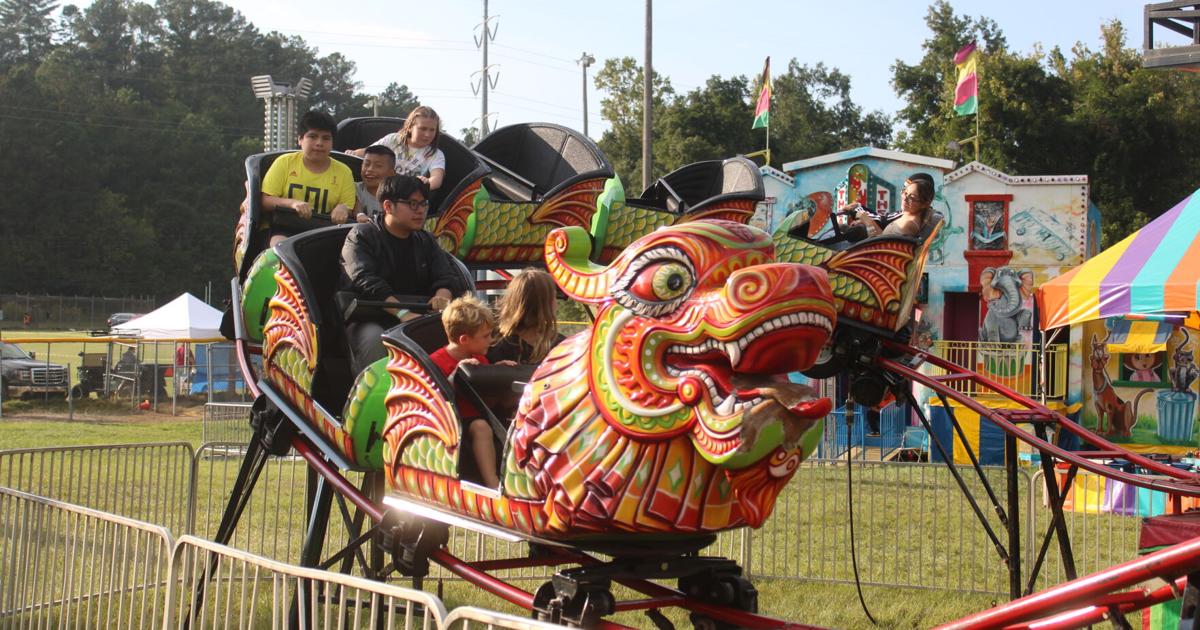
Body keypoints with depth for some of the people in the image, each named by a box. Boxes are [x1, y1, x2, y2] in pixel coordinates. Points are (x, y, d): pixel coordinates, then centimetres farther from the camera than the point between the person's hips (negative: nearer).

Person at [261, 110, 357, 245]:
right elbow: (265, 201, 2)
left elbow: (348, 212, 13)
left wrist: (343, 209, -13)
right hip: (283, 230, -2)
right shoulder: (284, 163, 8)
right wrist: (292, 203, -17)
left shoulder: (343, 172, 10)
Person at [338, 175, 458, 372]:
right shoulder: (361, 236, -1)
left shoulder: (426, 241, 18)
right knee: (374, 338, -37)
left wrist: (442, 296, -20)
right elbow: (366, 281, -17)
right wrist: (402, 313, -32)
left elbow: (445, 277, 8)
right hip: (368, 320, -4)